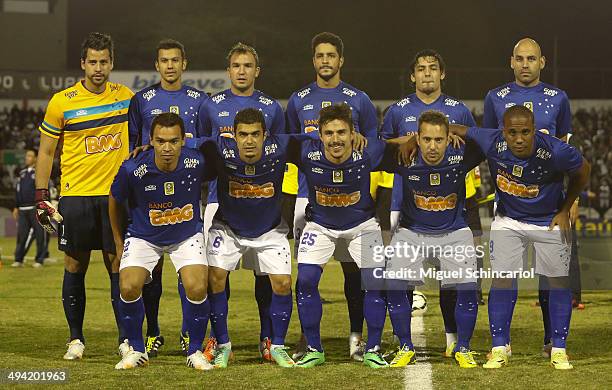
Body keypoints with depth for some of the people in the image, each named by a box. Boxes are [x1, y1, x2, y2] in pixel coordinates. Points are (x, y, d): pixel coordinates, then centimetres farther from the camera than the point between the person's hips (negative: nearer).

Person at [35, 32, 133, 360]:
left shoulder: (125, 96, 4)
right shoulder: (62, 102, -4)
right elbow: (46, 151, 2)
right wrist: (41, 196, -3)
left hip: (116, 194, 2)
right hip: (76, 195, -1)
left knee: (118, 266, 0)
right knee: (75, 267, 3)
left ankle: (126, 337, 4)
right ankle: (75, 339, 13)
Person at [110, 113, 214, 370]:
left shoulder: (197, 163, -23)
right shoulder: (132, 170, -24)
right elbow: (115, 200, -3)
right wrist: (118, 241, 6)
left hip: (187, 235, 0)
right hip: (144, 237, 0)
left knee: (197, 289, -20)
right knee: (129, 287, -21)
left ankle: (195, 351, 4)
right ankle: (135, 349, 3)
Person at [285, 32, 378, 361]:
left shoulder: (358, 100, 6)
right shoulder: (299, 101, 11)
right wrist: (287, 196, 7)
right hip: (308, 195, 1)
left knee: (353, 267, 0)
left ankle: (356, 335, 8)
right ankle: (307, 338, 6)